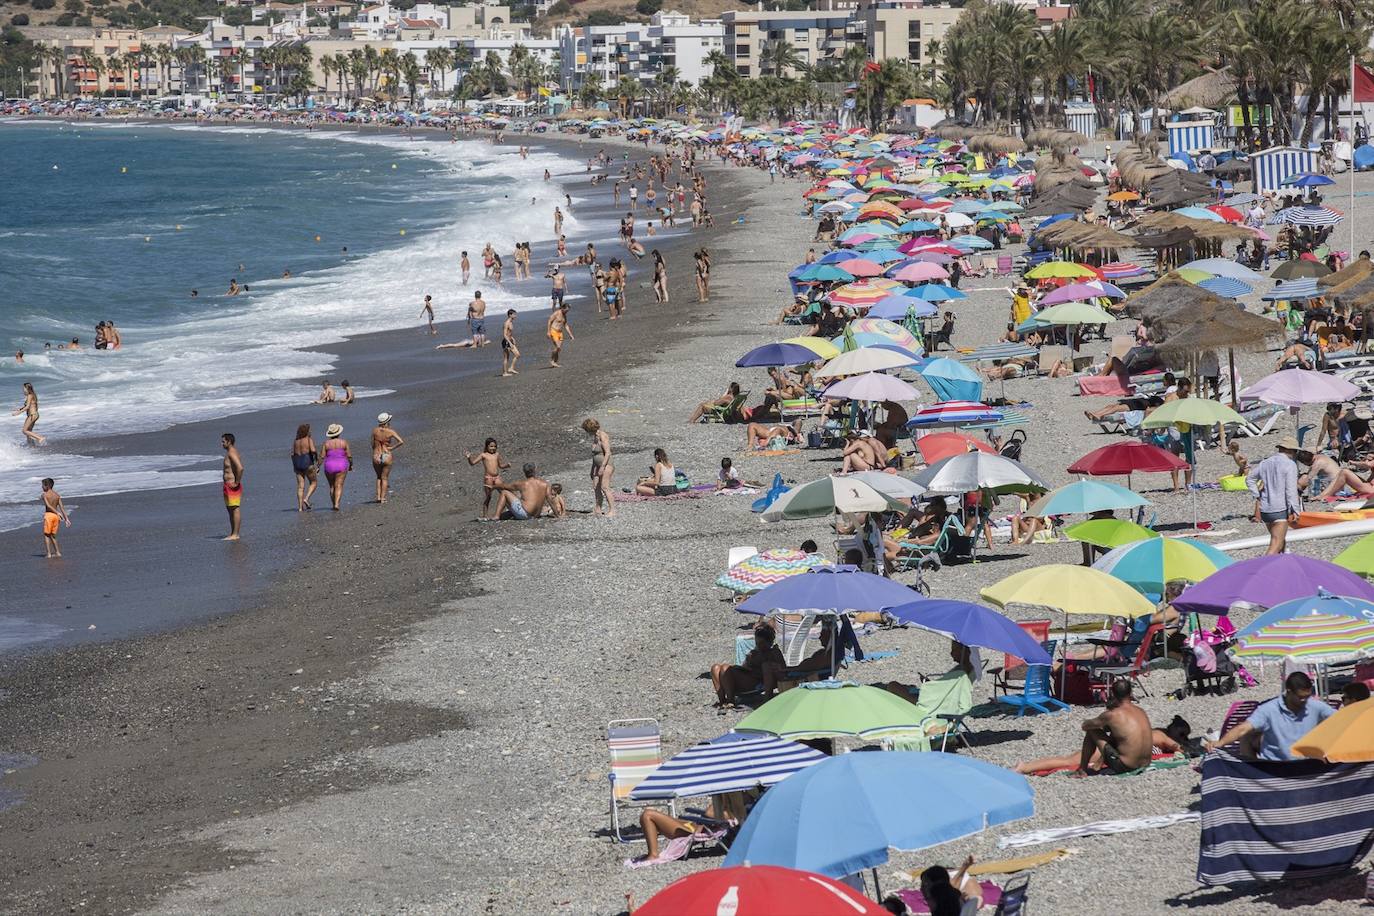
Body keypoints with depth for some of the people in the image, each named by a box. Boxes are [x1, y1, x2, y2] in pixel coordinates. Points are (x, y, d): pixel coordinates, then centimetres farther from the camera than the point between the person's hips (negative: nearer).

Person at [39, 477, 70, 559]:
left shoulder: (44, 495, -7)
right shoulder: (57, 495, 10)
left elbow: (48, 505, -21)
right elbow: (62, 507, 6)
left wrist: (57, 512, -27)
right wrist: (66, 518, 4)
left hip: (48, 515, -6)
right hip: (55, 516, 6)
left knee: (46, 535, 2)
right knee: (52, 535, 17)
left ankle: (48, 554, -6)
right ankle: (57, 552, 12)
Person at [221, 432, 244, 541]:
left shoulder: (232, 454, -17)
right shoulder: (230, 453, 16)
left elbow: (240, 468, -30)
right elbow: (239, 467, 29)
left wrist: (237, 482, -22)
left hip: (233, 486, -11)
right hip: (228, 485, 11)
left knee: (235, 509, -9)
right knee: (231, 510, 14)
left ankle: (235, 535, -9)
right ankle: (233, 533, 19)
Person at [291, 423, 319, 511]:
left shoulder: (296, 441, 9)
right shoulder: (309, 439, -7)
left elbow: (292, 454, 8)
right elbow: (313, 450, -21)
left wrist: (294, 466, 16)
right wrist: (317, 459, -6)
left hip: (298, 463, 5)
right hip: (308, 463, -5)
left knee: (300, 486, 4)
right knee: (314, 483, 12)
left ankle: (300, 507, -1)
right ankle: (306, 499, -9)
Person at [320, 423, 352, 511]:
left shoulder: (326, 443, -1)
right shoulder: (344, 442, -2)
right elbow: (349, 455, -1)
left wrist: (318, 467, 4)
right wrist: (351, 465, 13)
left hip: (329, 466, 1)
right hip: (341, 466, -1)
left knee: (332, 486, 16)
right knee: (339, 486, -5)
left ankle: (334, 504, 20)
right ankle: (337, 504, -20)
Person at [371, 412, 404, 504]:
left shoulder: (375, 430, -2)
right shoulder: (390, 432, -9)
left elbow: (373, 445, 4)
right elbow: (401, 441, -17)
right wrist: (392, 448, -5)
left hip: (376, 457, 2)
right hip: (387, 457, -2)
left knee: (379, 477, 22)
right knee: (385, 478, 12)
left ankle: (378, 496, 11)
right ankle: (383, 498, 8)